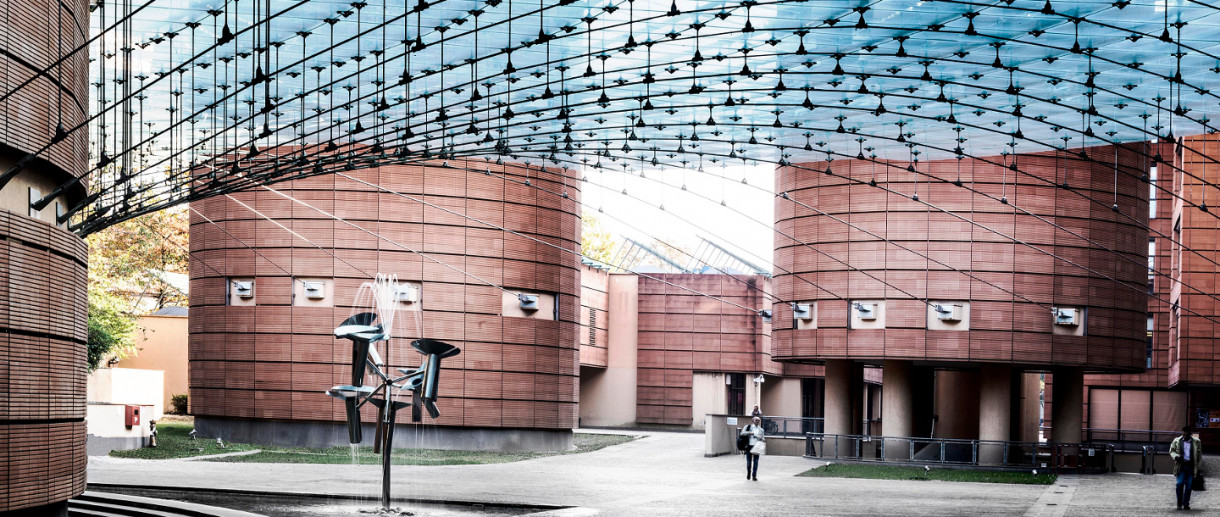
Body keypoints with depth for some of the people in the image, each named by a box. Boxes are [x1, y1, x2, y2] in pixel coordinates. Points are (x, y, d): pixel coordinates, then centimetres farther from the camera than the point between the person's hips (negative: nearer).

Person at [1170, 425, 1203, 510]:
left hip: (1191, 466, 1)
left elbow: (1199, 455, 11)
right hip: (1181, 465, -1)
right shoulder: (1177, 441, 3)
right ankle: (1179, 504, 2)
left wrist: (1198, 465, 7)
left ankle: (1186, 504, 12)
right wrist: (1176, 456, -11)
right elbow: (1171, 451, 11)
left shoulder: (1196, 442, 4)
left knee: (1188, 485, 2)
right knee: (1180, 483, -9)